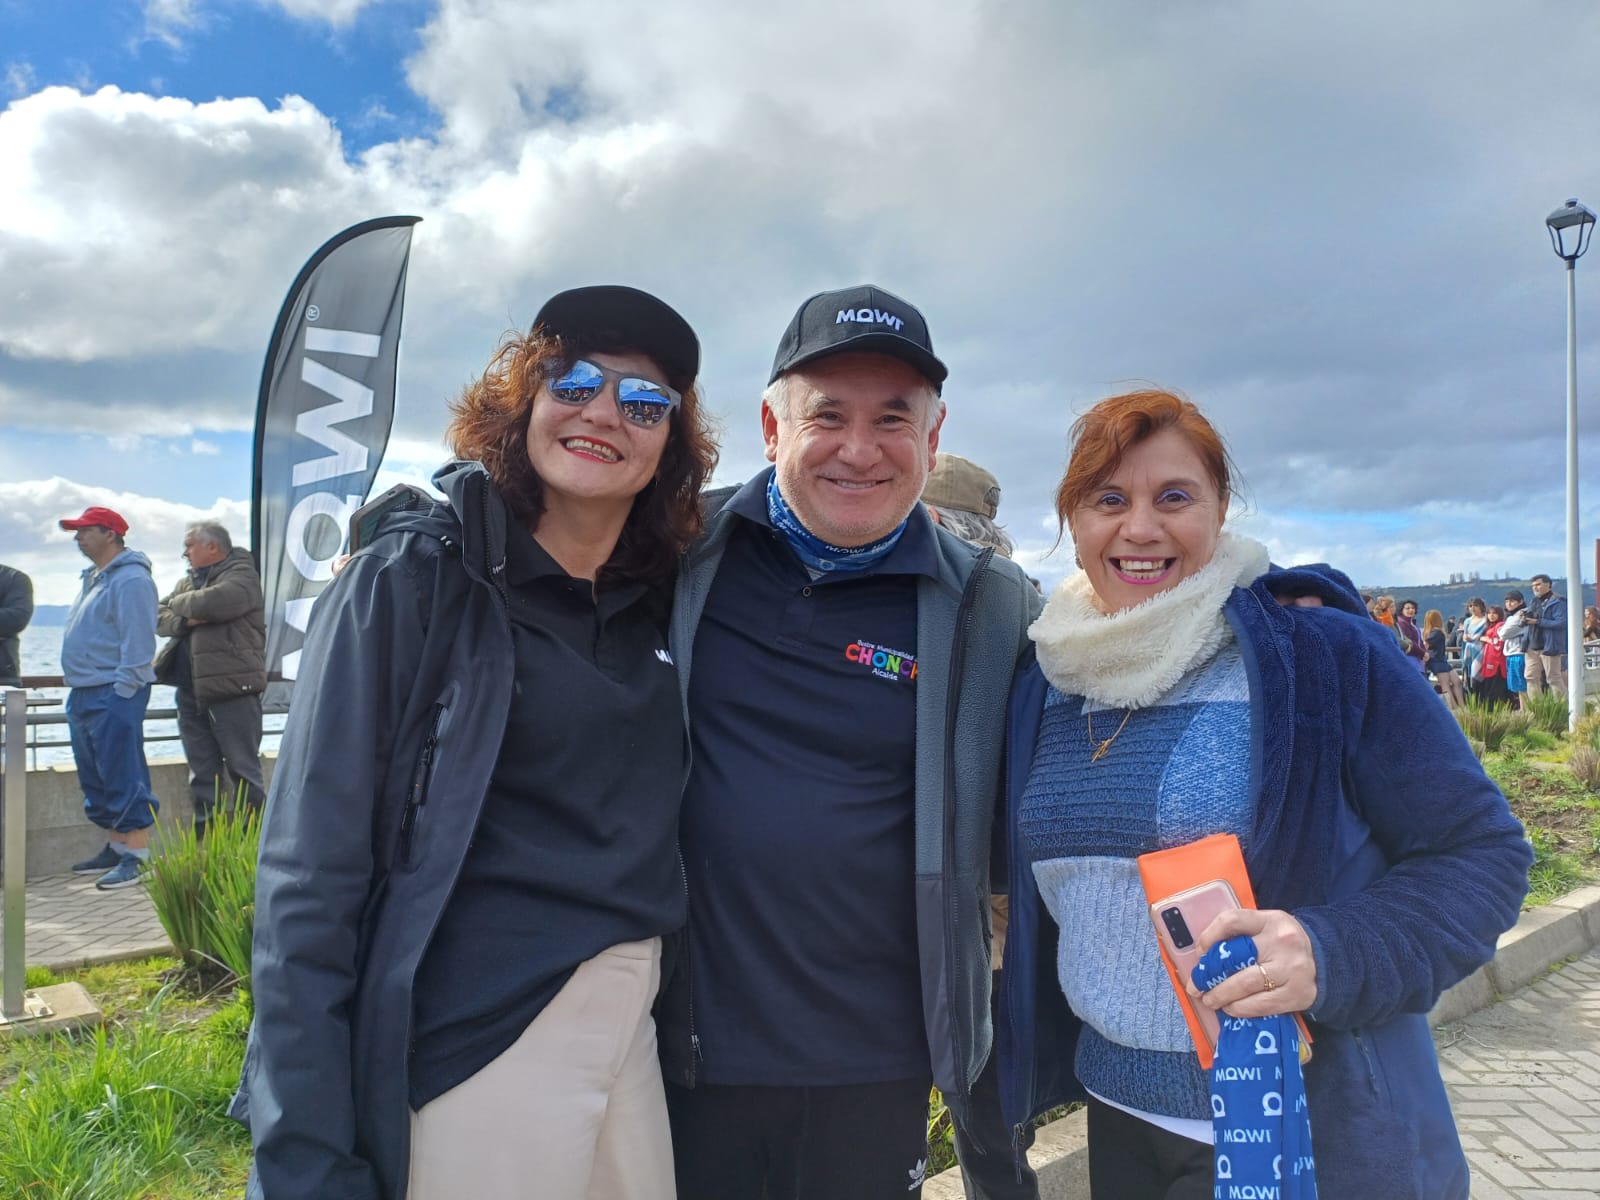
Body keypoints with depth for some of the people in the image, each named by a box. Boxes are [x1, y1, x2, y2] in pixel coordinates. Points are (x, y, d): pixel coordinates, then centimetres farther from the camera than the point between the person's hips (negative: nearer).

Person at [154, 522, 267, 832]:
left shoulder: (241, 575, -4)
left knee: (242, 766, -3)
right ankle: (205, 828, 18)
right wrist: (186, 620, -8)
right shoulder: (188, 582, 21)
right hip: (190, 688, 8)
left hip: (232, 689, -8)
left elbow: (214, 602, -22)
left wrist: (180, 603, -2)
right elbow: (158, 617, 12)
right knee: (202, 771, 11)